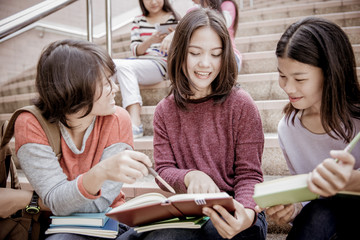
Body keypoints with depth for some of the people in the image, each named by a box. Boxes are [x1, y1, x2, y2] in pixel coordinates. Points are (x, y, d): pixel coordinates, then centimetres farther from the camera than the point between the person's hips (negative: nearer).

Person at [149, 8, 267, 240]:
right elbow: (163, 171, 2)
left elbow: (249, 175, -3)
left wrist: (246, 213, -25)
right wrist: (190, 177, -22)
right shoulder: (165, 111, 6)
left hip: (232, 214, -3)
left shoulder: (241, 104, -3)